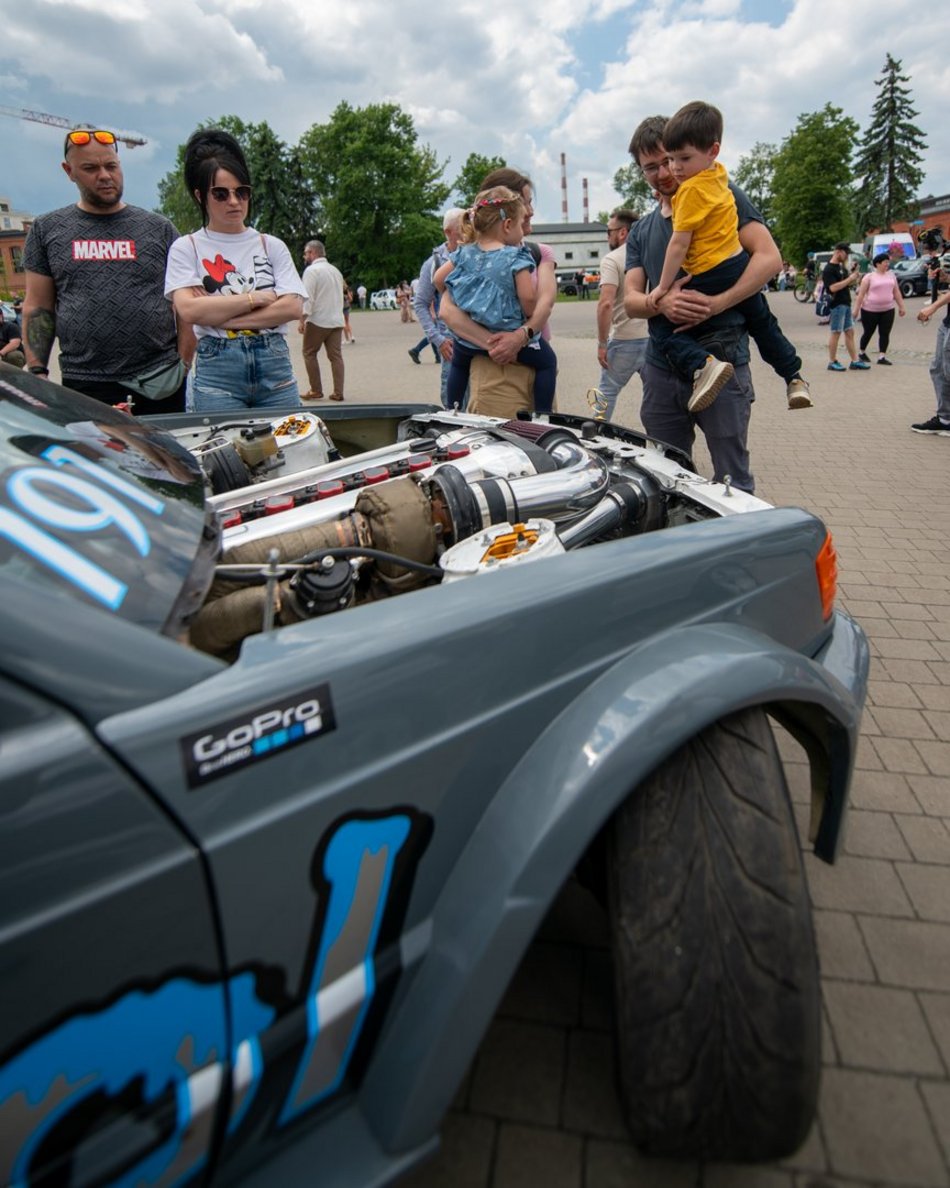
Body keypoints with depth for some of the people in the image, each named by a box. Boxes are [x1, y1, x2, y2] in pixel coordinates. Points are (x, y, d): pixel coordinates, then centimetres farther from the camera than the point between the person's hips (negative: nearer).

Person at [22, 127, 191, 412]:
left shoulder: (159, 229, 9)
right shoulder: (46, 230, 11)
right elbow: (38, 307, 11)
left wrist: (184, 364, -3)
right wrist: (37, 372, 1)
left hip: (161, 382, 0)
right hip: (84, 385, 0)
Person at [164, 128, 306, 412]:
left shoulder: (272, 246, 12)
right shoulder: (186, 248, 7)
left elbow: (292, 307, -2)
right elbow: (188, 310, -8)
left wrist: (221, 316, -8)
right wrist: (257, 298, -6)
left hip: (274, 362, 2)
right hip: (216, 368, -2)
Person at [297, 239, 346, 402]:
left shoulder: (312, 270, -8)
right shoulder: (336, 270, 16)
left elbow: (308, 297, -15)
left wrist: (302, 320, -14)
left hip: (318, 320, -6)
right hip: (337, 320, 6)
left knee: (309, 354, 6)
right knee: (336, 356, 4)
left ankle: (316, 391, 4)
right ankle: (338, 392, 1)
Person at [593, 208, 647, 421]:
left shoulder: (612, 259, -8)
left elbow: (606, 303, -18)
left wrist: (602, 343, -14)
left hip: (625, 339, -5)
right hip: (654, 338, 5)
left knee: (607, 391, 8)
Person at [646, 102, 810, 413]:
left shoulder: (691, 189, -16)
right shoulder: (718, 174, 10)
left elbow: (679, 243, -18)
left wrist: (663, 287, -14)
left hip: (712, 278, -9)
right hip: (740, 267, 9)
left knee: (661, 326, -6)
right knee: (762, 322, 28)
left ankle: (701, 365, -29)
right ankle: (795, 377, 36)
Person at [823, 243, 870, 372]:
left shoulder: (841, 267, 17)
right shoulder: (828, 269, -11)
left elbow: (848, 284, 24)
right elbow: (833, 287, -22)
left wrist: (853, 273, 6)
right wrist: (850, 278, -17)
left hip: (846, 303, 9)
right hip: (836, 305, -9)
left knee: (850, 332, 8)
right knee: (836, 333, -4)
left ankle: (855, 361, 10)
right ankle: (832, 362, 3)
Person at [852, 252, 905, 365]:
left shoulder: (891, 275, 10)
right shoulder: (869, 277, -5)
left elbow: (897, 292, 14)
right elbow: (861, 294, -8)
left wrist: (901, 306, 11)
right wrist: (856, 310, -13)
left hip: (887, 310, 4)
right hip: (870, 310, -4)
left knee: (885, 334, -3)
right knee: (868, 333, 7)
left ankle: (882, 356, -2)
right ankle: (861, 353, 27)